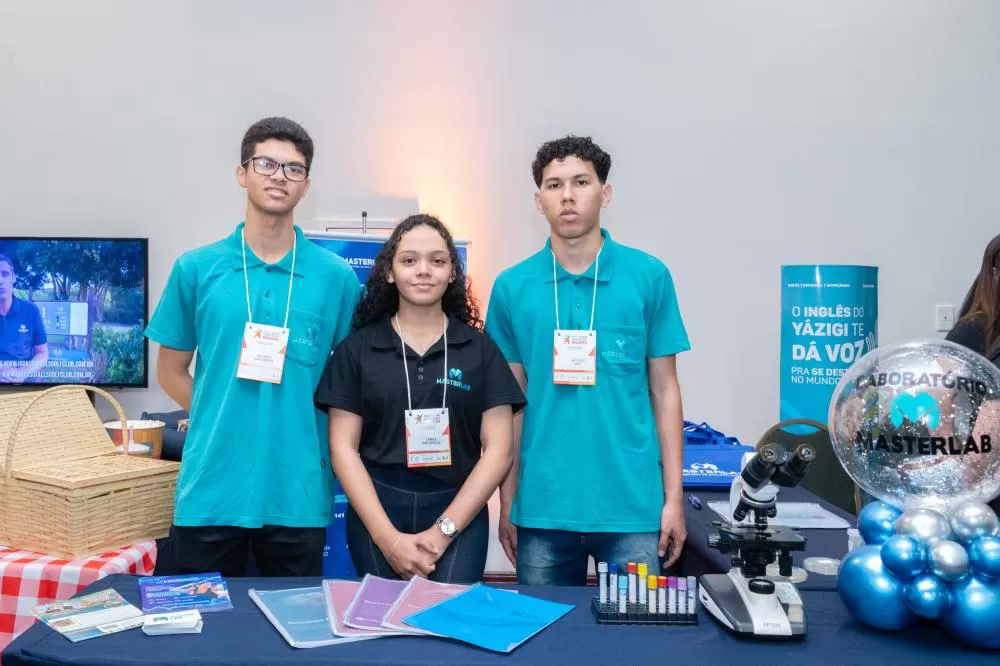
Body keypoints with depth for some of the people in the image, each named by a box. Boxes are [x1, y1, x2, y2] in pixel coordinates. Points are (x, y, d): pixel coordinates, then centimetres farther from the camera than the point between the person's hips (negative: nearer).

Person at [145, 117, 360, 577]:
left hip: (298, 495, 0)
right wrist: (222, 420, 3)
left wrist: (300, 426, 2)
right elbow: (171, 371, 10)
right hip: (209, 490, 1)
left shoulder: (336, 276, -1)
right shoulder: (196, 268, 1)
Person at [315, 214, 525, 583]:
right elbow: (343, 447, 0)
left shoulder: (481, 349, 4)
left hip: (459, 516, 0)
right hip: (375, 515, 0)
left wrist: (443, 530, -9)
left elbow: (498, 449, 0)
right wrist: (388, 537, -10)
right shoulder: (356, 349, 4)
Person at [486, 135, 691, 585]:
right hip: (542, 506, 1)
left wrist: (673, 497, -1)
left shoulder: (649, 276, -2)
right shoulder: (512, 287, 0)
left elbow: (664, 390, 2)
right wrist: (507, 503, 5)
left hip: (633, 504, -1)